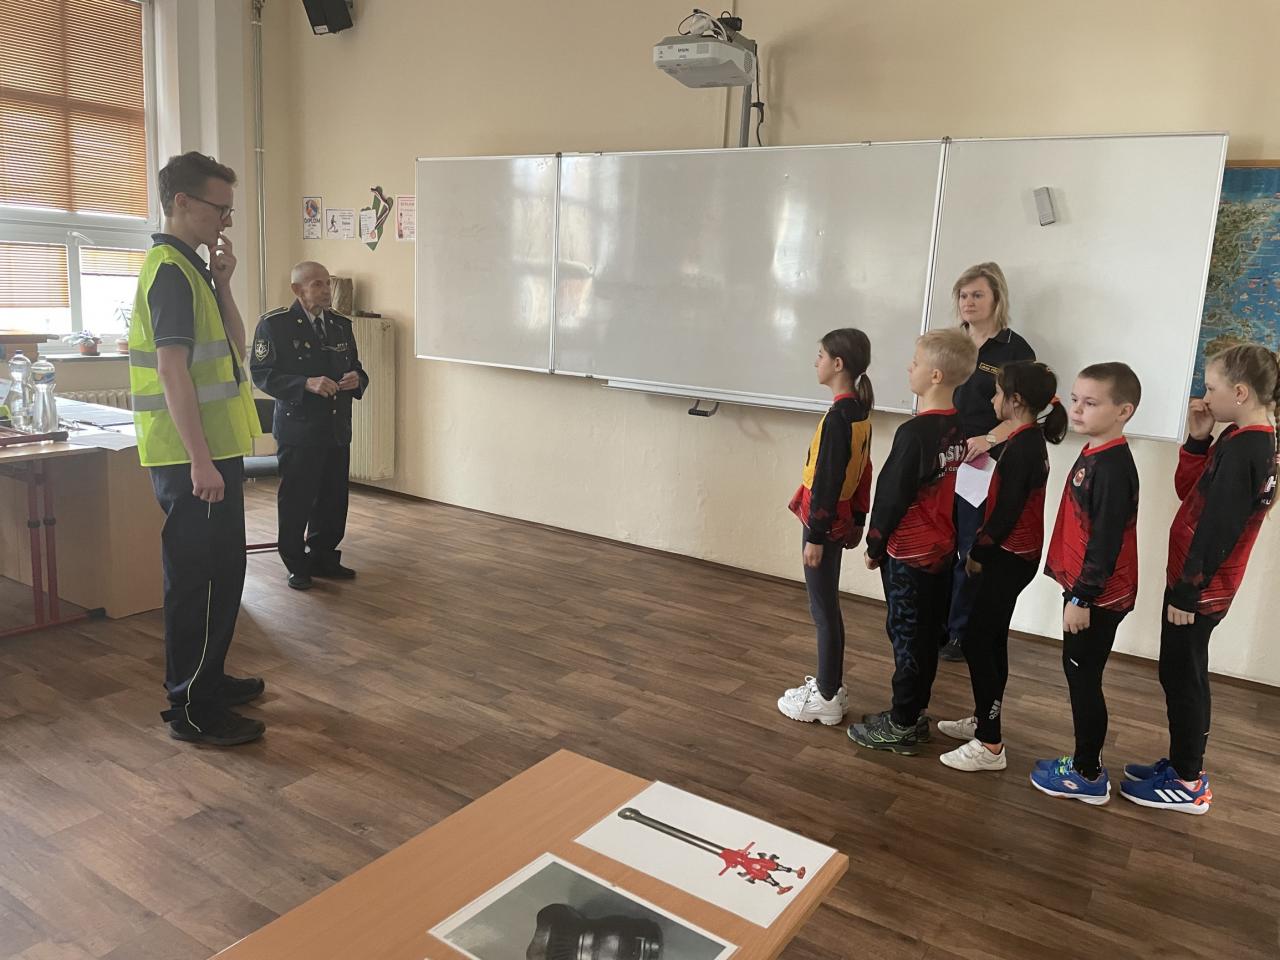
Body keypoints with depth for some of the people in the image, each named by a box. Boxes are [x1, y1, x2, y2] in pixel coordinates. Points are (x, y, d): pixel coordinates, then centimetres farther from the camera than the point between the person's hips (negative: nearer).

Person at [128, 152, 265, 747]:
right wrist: (200, 461, -25)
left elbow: (234, 350, 17)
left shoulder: (190, 269, 15)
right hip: (193, 457, -10)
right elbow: (172, 369, -22)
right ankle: (192, 709, 8)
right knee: (200, 578, -3)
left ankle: (207, 679, 32)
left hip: (211, 449, 10)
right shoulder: (171, 270, -15)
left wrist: (221, 283, 6)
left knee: (219, 572, 18)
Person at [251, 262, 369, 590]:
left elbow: (356, 367, 19)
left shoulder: (341, 324, 12)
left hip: (337, 429, 5)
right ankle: (297, 565, 17)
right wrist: (307, 384, -23)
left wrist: (357, 379, -6)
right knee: (296, 501, 2)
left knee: (333, 499, 10)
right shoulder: (274, 324, -6)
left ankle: (323, 557, 26)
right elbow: (262, 373, -11)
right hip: (298, 429, -5)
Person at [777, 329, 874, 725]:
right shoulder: (860, 411, 6)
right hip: (841, 519, 9)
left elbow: (828, 480, -22)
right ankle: (830, 684, 29)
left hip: (825, 522, -9)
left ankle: (826, 699, 12)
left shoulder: (838, 416, -22)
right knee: (827, 607, 18)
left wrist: (815, 535, -18)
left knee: (824, 610, 1)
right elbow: (863, 473, 12)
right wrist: (858, 520, 20)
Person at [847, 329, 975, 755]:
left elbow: (893, 495, -18)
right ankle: (914, 714, 30)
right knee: (925, 634, 16)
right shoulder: (958, 427, 1)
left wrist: (875, 546, -5)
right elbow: (943, 486, 8)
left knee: (907, 637, 3)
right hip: (941, 547, 8)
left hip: (909, 551, -8)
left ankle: (902, 727, 15)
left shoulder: (915, 432, -23)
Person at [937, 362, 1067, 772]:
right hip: (1016, 553, 10)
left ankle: (989, 745, 1)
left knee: (977, 641, -5)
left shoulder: (1020, 446, -20)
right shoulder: (1031, 439, 10)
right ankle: (983, 720, 30)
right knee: (991, 639, 17)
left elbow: (1008, 510, -21)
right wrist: (984, 541, 8)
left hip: (1009, 556, -10)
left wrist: (978, 551, -9)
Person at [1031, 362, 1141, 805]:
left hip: (1098, 596, -9)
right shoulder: (1093, 454, 9)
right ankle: (1085, 763, 29)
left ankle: (1089, 776, 15)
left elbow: (1106, 540, -23)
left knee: (1083, 678, 1)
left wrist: (1083, 598, -20)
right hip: (1084, 588, 9)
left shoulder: (1112, 466, -21)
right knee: (1078, 673, 17)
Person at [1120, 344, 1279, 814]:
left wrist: (1186, 592, -19)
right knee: (1182, 676, 19)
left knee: (1182, 679, 2)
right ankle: (1182, 763, 31)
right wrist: (1197, 440, -1)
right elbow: (1190, 493, 10)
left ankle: (1188, 784, 15)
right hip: (1203, 584, 9)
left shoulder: (1241, 448, -23)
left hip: (1198, 588, -9)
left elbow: (1216, 530, -24)